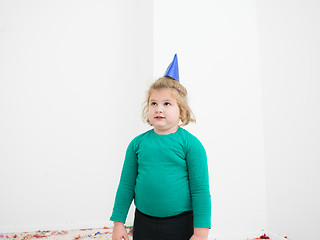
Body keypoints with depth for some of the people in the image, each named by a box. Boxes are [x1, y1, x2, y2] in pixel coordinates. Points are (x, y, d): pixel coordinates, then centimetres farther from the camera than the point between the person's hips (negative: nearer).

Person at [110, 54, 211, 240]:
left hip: (181, 225, -2)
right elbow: (126, 185, 5)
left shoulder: (190, 143, -9)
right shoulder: (138, 143, -1)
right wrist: (118, 222, 7)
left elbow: (200, 189, -7)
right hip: (144, 224, 3)